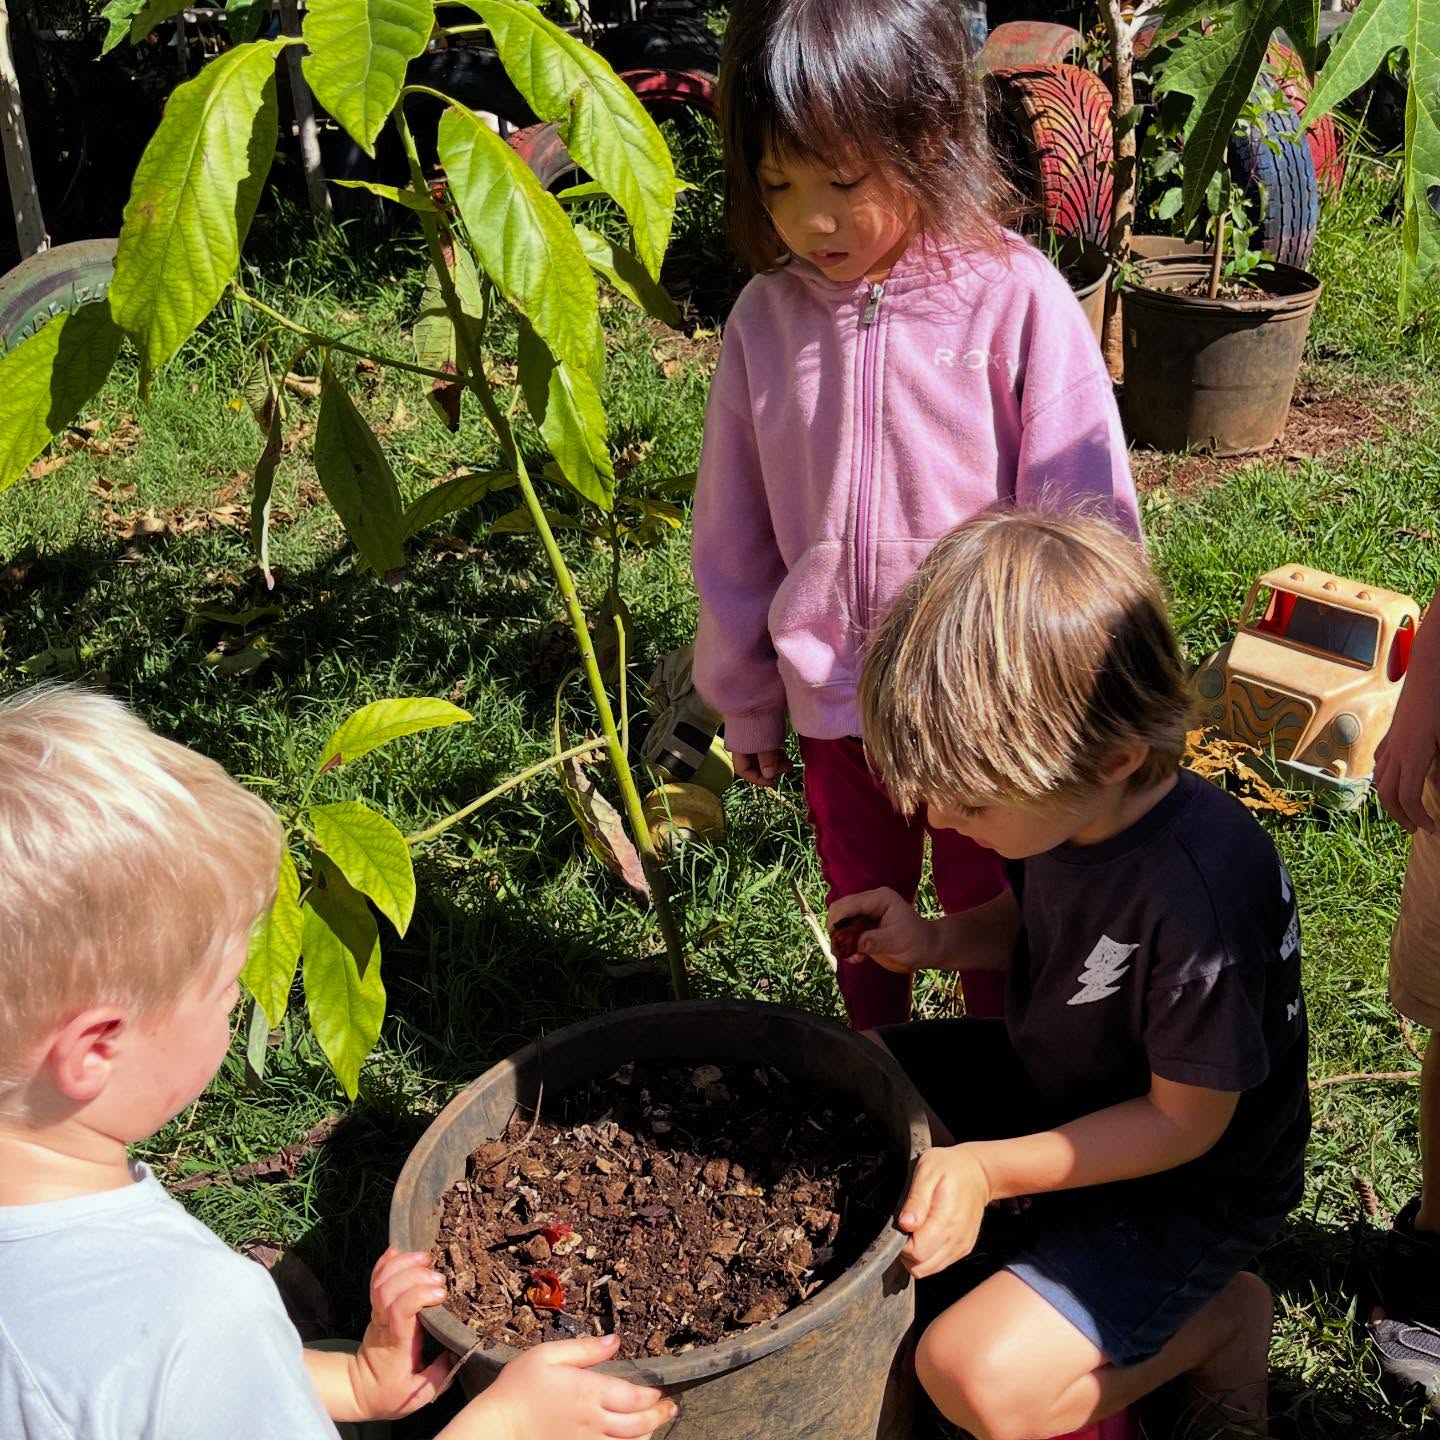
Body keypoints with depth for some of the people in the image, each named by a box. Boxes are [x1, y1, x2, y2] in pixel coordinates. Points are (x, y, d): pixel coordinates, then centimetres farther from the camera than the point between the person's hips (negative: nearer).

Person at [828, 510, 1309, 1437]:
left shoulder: (1201, 895, -38)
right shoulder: (1069, 807, -14)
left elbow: (1185, 1122, -24)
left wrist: (990, 1170, -27)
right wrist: (935, 943, -11)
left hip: (1192, 1183, -8)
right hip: (1057, 1078, 8)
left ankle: (1220, 1315, 3)